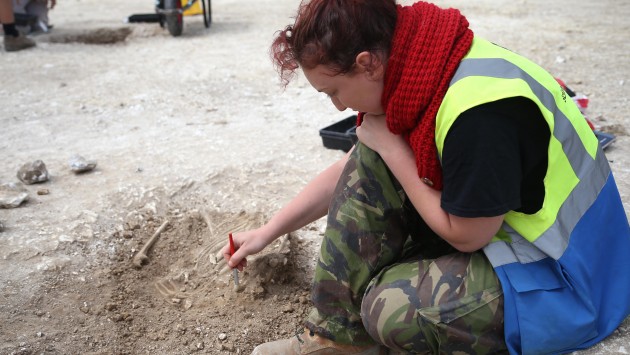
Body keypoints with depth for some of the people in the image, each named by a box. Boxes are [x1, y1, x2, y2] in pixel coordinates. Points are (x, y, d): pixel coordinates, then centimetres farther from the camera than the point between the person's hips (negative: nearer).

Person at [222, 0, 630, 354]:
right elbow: (350, 174, 6)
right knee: (366, 164, -6)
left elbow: (464, 235, -20)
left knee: (390, 307, -29)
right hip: (489, 223, 8)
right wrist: (267, 232, 11)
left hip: (560, 273, -8)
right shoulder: (414, 67, -6)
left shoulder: (479, 111, -33)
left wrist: (391, 147, -18)